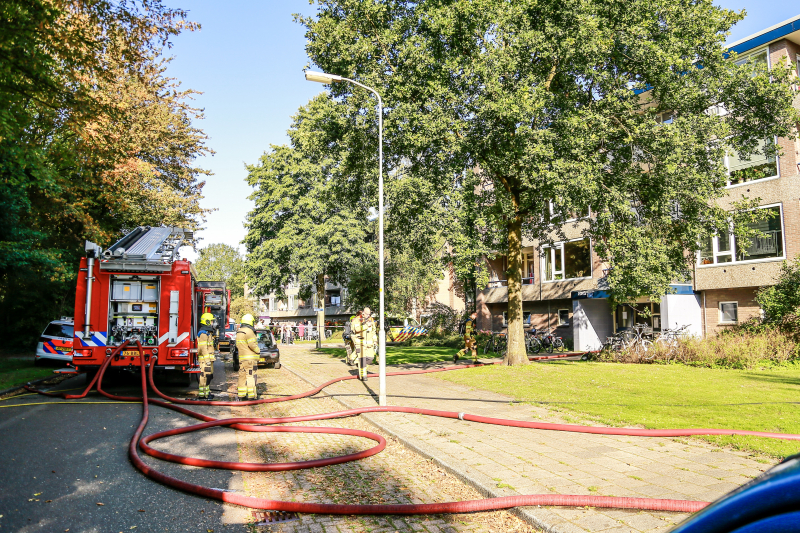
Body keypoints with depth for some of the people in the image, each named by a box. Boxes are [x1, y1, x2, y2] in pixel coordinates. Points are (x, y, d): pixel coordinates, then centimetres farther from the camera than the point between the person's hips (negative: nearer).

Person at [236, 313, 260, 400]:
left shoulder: (239, 332, 15)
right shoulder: (249, 331, -14)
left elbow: (237, 345, 20)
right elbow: (252, 344, -18)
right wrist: (258, 351, -4)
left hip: (242, 358, 9)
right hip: (250, 358, -8)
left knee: (242, 375, 13)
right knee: (250, 376, -7)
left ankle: (241, 394, 16)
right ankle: (251, 395, -7)